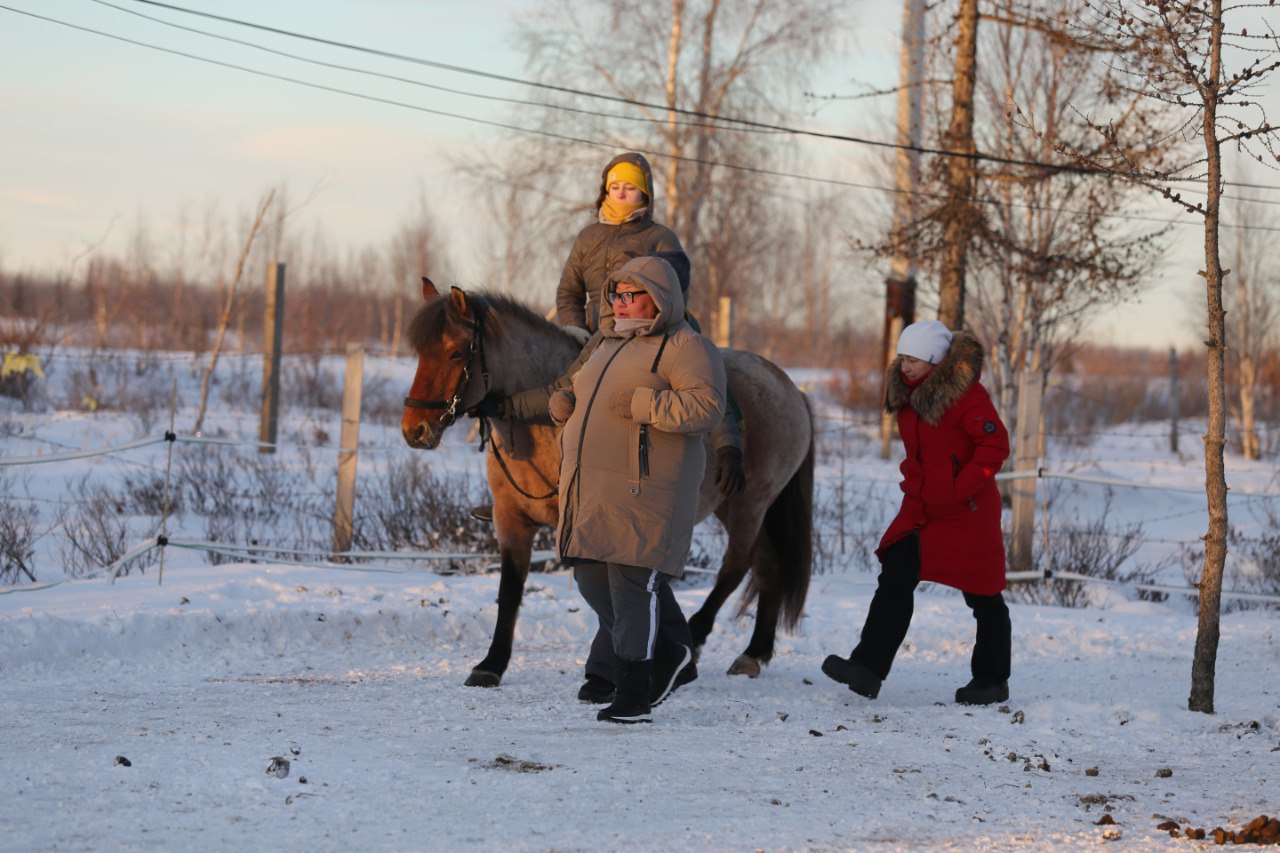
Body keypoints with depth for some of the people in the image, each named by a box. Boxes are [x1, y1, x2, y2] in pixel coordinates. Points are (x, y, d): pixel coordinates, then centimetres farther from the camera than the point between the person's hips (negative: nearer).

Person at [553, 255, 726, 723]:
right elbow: (587, 396, 33)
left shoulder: (685, 347, -5)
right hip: (589, 486, 9)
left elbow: (707, 405, -19)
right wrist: (565, 403, 11)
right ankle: (666, 655, 25)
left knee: (630, 587, -9)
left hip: (642, 488, -9)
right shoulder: (611, 343, 21)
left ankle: (633, 696, -3)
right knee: (592, 581, 9)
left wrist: (640, 404, -25)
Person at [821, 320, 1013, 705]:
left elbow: (995, 445, -19)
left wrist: (961, 489, -21)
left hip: (968, 511, -7)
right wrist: (915, 481, 13)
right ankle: (868, 668, -13)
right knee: (895, 580, -8)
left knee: (982, 595, 6)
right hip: (921, 507, 7)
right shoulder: (906, 392, 6)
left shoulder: (965, 394, -17)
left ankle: (992, 680, 20)